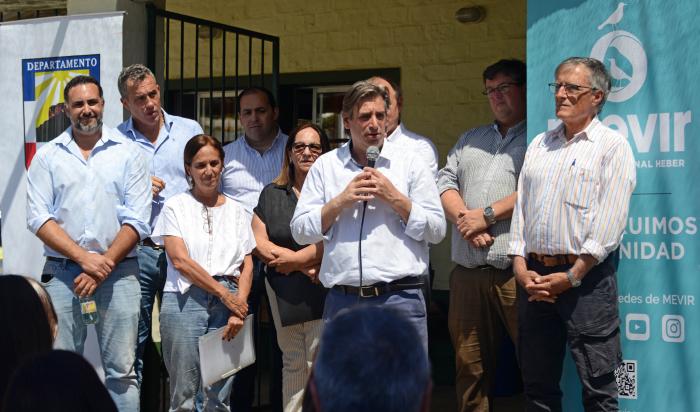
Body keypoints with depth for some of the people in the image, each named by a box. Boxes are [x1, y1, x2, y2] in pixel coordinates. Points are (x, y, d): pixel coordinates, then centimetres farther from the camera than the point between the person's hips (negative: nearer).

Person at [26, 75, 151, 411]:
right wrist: (84, 258, -11)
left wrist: (102, 266, -10)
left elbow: (136, 220, -1)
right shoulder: (47, 156, 8)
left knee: (121, 370, -1)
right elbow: (38, 218, 0)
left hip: (119, 272, -1)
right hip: (62, 272, 1)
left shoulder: (127, 153, 6)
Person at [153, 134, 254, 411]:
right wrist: (224, 293, -8)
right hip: (185, 301, -3)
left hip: (228, 303, 3)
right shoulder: (175, 206, 7)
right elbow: (180, 260, -4)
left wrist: (239, 307, -5)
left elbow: (247, 266, 10)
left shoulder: (236, 210, 16)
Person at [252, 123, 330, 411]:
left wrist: (295, 259, -8)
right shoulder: (271, 194, 12)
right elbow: (259, 243, 4)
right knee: (293, 363, 9)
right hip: (283, 290, 4)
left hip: (324, 289, -4)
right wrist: (306, 268, -7)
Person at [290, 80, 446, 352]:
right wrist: (341, 201, -7)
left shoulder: (410, 164, 6)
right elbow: (300, 232, 6)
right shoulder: (325, 166, 10)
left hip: (400, 299, -2)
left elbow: (437, 230, 2)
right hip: (341, 299, 2)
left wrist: (394, 197, -8)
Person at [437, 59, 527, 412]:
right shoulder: (470, 140, 24)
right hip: (467, 273, 6)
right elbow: (444, 183, 14)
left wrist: (487, 215, -9)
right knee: (469, 366, 8)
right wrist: (466, 223, -4)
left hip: (516, 273, -5)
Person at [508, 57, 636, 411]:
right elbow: (521, 207, 12)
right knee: (537, 382, 12)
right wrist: (520, 267, 0)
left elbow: (609, 224, -10)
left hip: (586, 276, -5)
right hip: (534, 275, 6)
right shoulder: (539, 145, 16)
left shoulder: (613, 147, -2)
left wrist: (571, 276, -14)